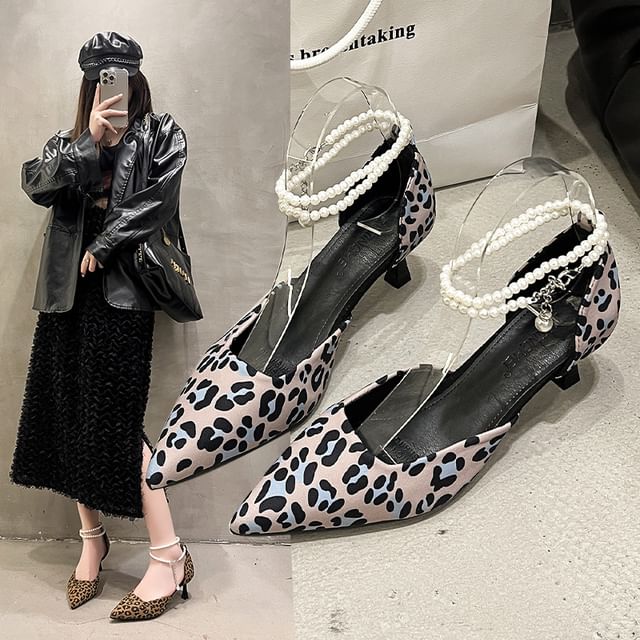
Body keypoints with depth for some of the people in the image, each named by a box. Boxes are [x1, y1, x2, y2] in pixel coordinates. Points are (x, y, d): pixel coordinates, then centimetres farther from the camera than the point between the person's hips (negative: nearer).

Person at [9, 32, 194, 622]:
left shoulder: (161, 134, 8)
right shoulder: (69, 142, 19)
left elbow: (156, 201, -7)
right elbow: (37, 186, 0)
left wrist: (102, 246, -8)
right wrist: (89, 141, -11)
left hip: (122, 290, -5)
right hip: (69, 290, 5)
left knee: (115, 419, -10)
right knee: (69, 415, 5)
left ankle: (169, 556, -1)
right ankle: (92, 539, 22)